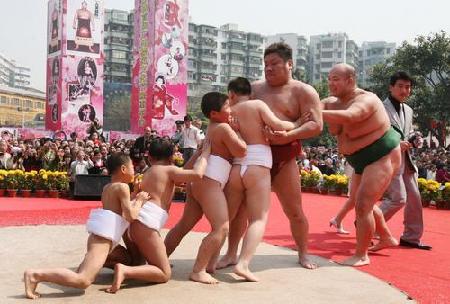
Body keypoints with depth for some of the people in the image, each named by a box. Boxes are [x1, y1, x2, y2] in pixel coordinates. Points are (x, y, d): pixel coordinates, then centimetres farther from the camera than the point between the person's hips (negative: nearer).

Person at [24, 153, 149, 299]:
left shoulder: (107, 187, 21)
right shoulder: (122, 186, -5)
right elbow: (131, 216, -12)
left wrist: (136, 198, 28)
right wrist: (139, 200, 3)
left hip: (99, 235, 10)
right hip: (104, 237, -10)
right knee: (83, 280, -20)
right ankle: (35, 274, -23)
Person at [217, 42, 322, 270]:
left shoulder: (303, 91, 2)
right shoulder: (255, 88, 15)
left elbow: (316, 125, -7)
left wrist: (288, 136, -22)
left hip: (283, 156, -3)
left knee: (294, 211, 5)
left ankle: (303, 255, 25)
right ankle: (231, 254, 17)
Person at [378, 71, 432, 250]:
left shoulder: (408, 110, 17)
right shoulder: (381, 108, -9)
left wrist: (413, 140, 4)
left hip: (406, 160, 8)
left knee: (414, 198, 9)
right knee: (399, 198, -13)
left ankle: (411, 237, 21)